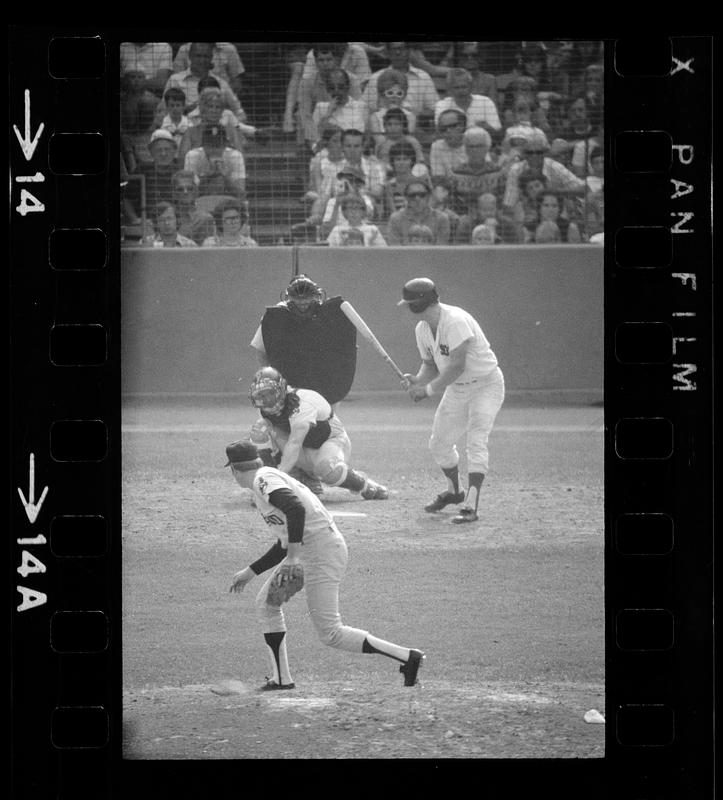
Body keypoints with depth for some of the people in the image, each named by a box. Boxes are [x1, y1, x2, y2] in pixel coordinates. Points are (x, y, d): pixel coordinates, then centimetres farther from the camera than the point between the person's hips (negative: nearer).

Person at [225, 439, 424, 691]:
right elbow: (283, 546, 27)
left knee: (330, 633, -11)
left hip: (321, 551, -11)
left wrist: (293, 552, -24)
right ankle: (281, 678, 18)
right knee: (266, 602, 17)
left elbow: (296, 509, -28)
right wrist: (250, 572, 30)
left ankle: (408, 656, -13)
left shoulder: (264, 480, -9)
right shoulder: (273, 479, 22)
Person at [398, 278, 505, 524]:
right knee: (439, 444, 13)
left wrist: (429, 389, -28)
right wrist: (417, 380, -12)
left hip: (486, 385, -9)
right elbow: (430, 364, 10)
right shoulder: (422, 329, -1)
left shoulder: (455, 321, -29)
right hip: (456, 390, 9)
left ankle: (471, 505, -25)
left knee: (476, 441, -21)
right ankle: (454, 491, 38)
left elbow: (457, 366, -33)